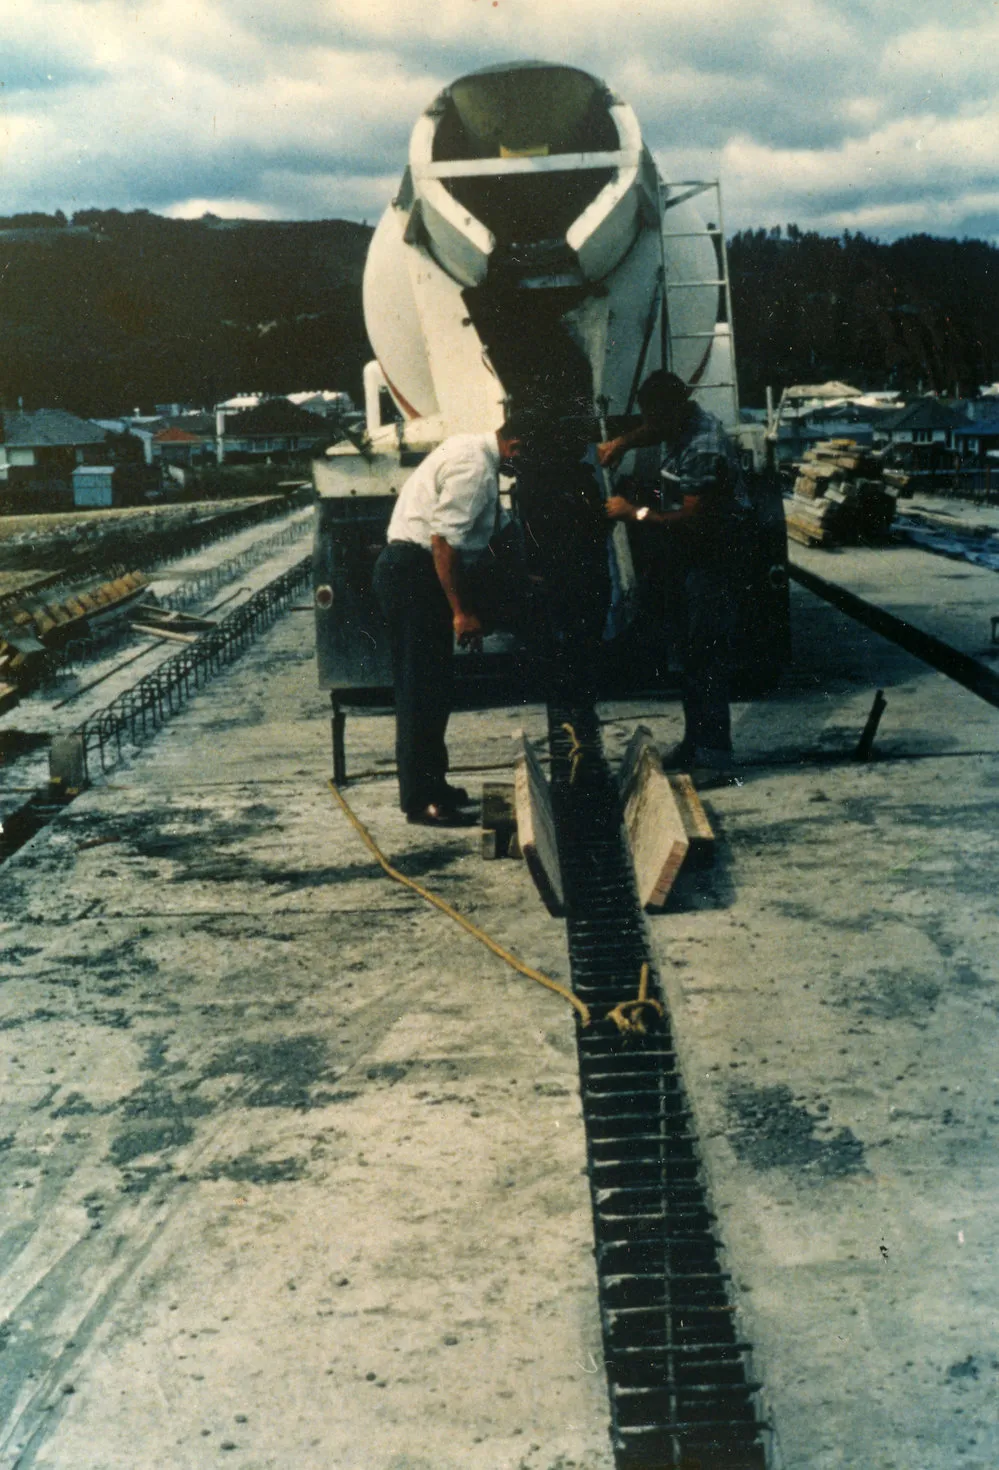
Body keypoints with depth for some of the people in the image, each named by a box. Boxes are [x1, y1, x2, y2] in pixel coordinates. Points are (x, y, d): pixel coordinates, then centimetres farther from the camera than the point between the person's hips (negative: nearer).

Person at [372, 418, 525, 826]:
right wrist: (462, 611, -19)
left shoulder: (470, 449, 16)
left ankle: (430, 783, 26)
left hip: (405, 568, 11)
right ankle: (420, 800, -3)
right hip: (413, 573, -11)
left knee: (428, 685, 16)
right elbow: (445, 539, -23)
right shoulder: (475, 468, -17)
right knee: (423, 688, -7)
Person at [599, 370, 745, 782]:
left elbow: (692, 519, -27)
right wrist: (620, 443, 7)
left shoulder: (704, 449, -26)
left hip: (709, 560, -10)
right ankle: (694, 742, 26)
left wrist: (635, 513, -19)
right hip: (684, 556, 10)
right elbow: (652, 432, 27)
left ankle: (713, 756, -6)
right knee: (688, 651, 16)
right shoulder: (681, 424, 3)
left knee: (704, 656, -9)